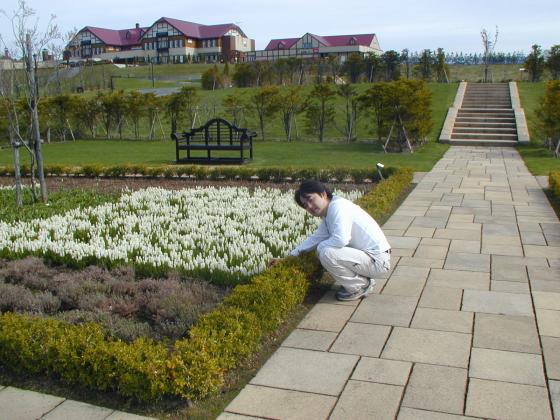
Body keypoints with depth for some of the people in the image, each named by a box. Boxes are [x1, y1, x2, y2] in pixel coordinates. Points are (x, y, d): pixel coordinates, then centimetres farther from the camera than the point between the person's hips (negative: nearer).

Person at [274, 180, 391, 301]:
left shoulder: (338, 206, -19)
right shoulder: (328, 215, 12)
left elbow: (341, 239, -31)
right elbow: (315, 238, 18)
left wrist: (320, 246, -11)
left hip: (377, 259, -10)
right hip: (366, 254, 10)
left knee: (326, 253, -24)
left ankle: (360, 287, -3)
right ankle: (364, 280, 17)